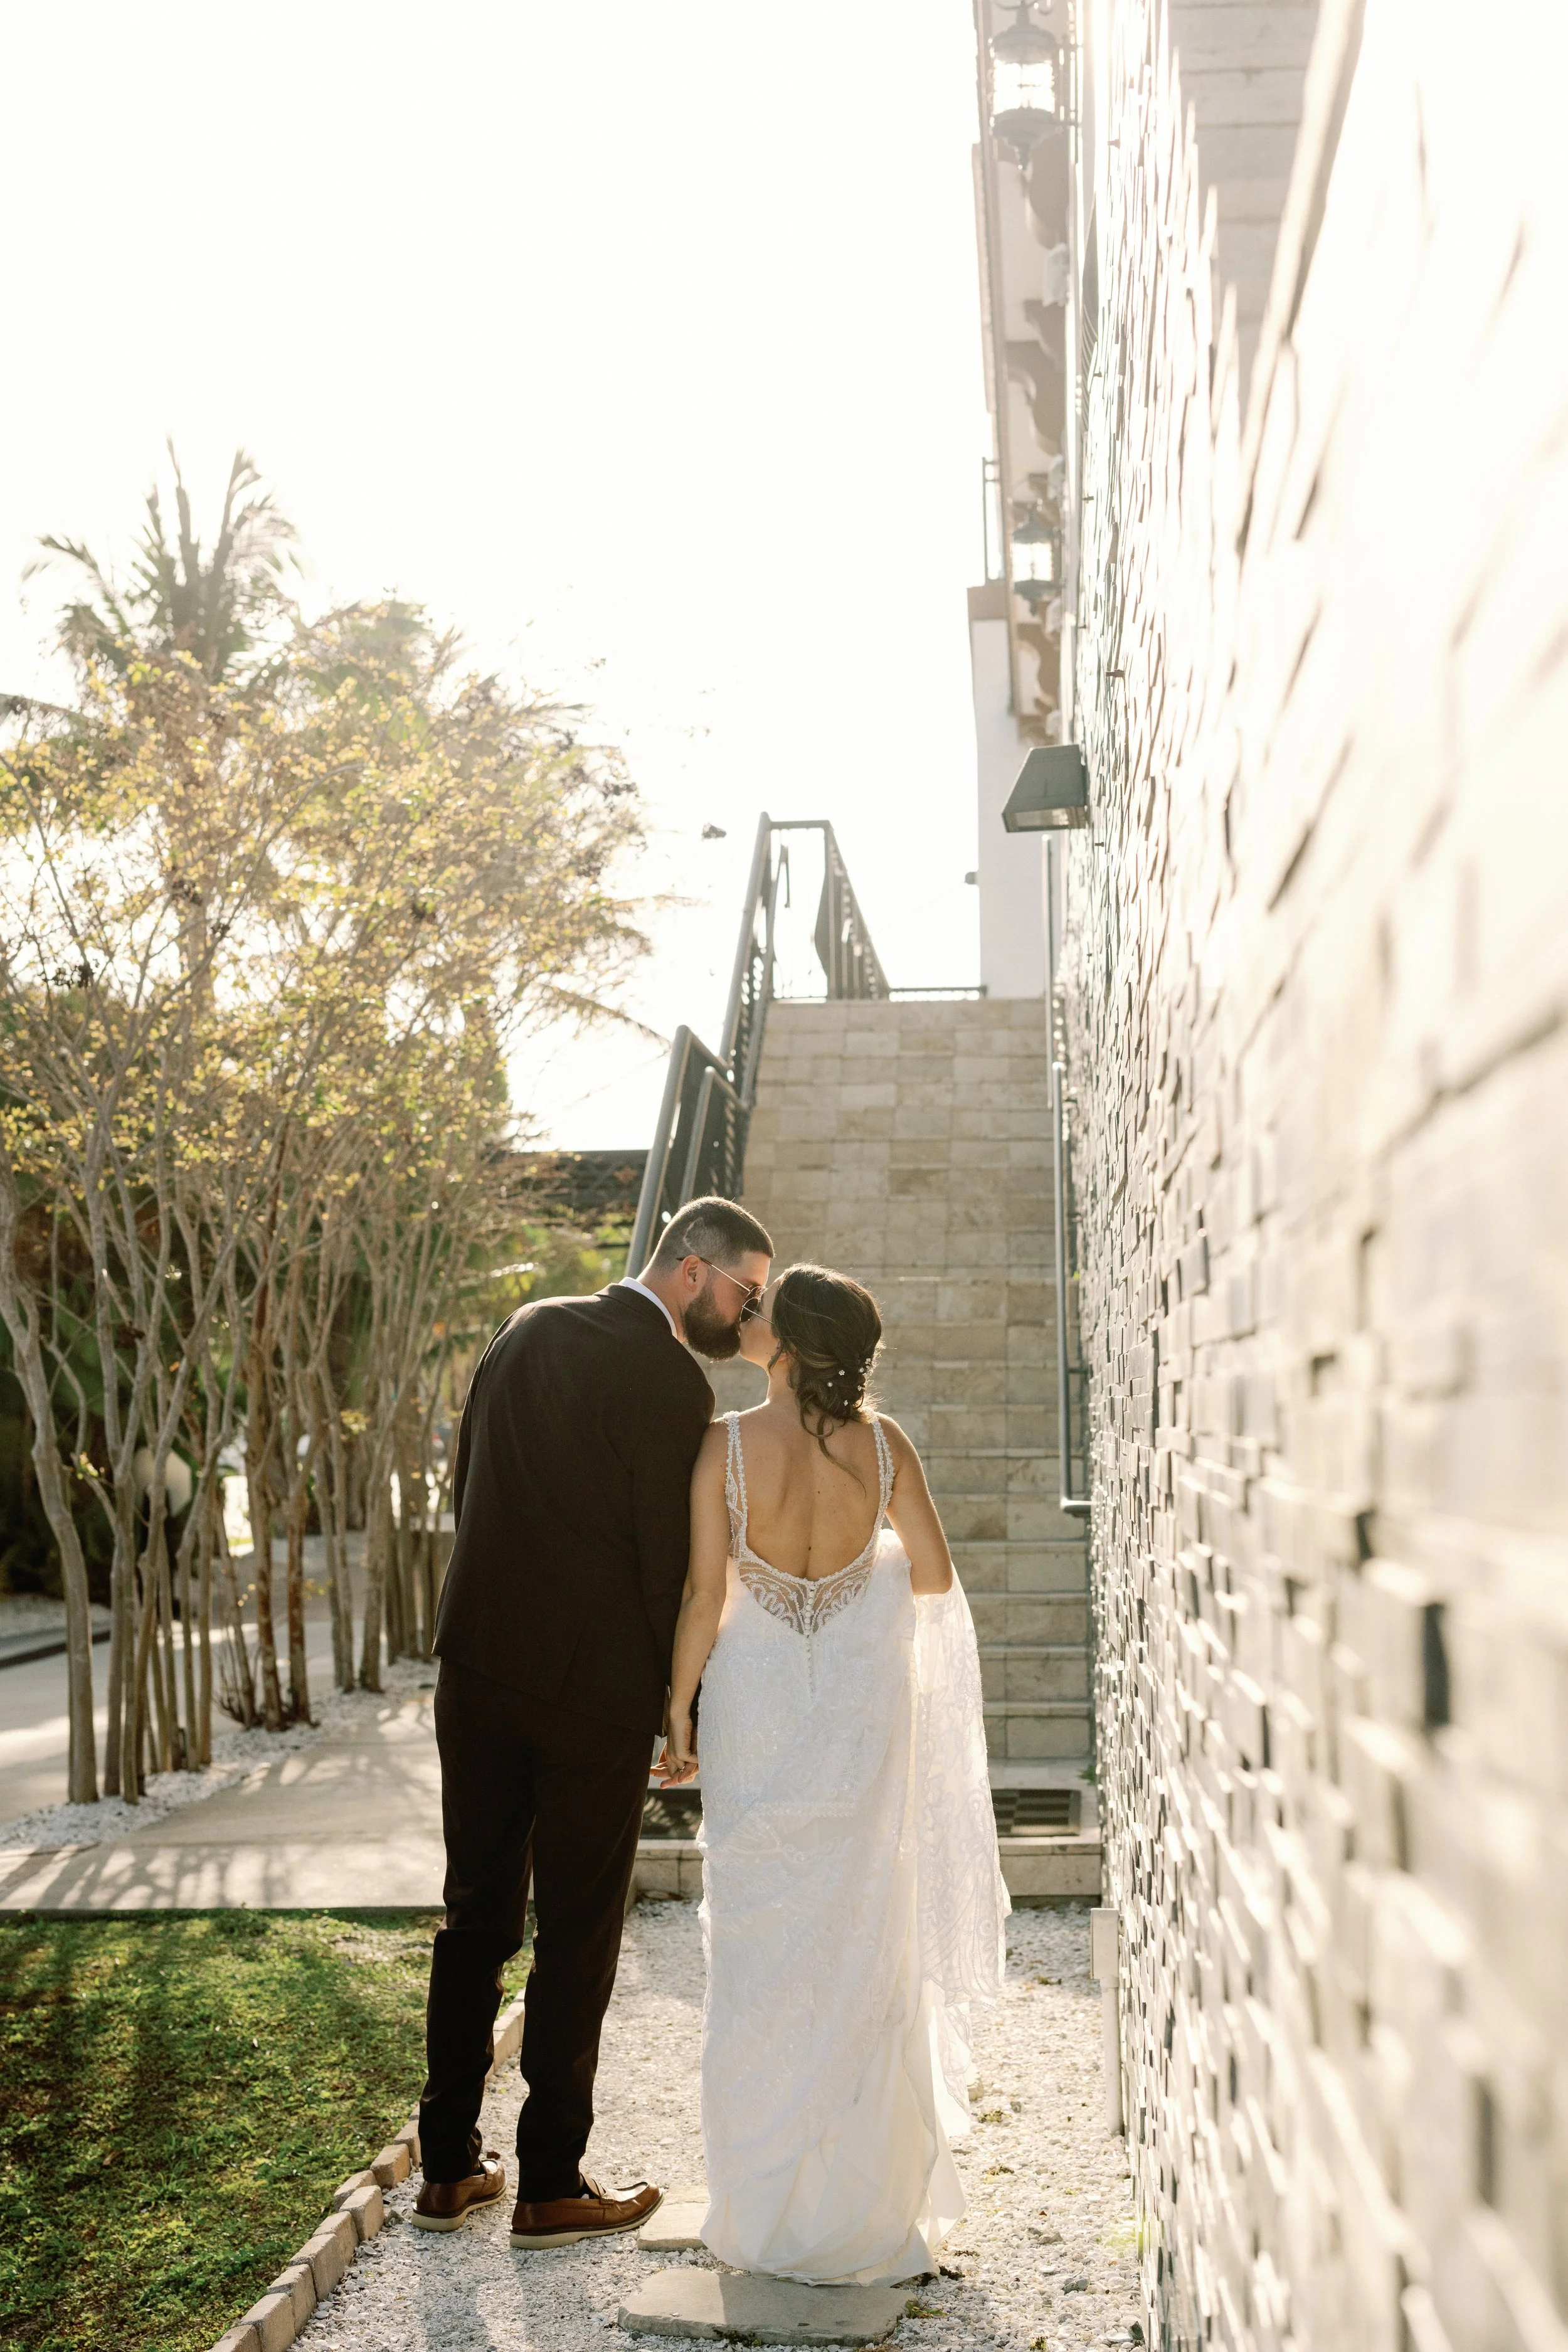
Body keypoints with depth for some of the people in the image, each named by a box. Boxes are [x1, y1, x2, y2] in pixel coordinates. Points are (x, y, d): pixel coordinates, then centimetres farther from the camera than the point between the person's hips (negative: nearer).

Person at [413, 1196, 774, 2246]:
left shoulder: (529, 1329, 7)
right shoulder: (673, 1385, -15)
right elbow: (670, 1562, -13)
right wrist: (677, 1703, -1)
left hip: (479, 1662, 7)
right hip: (594, 1686, -6)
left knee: (476, 1914, 15)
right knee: (578, 1932, 7)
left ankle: (449, 2167, 26)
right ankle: (550, 2186, 17)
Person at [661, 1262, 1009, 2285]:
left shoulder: (726, 1445, -15)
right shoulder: (883, 1443, -9)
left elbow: (705, 1598, -12)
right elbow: (933, 1577, -1)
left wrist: (678, 1710, -1)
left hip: (757, 1701, -1)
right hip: (861, 1708, 2)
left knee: (761, 1944, 10)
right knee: (859, 1941, 12)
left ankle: (765, 2208, 18)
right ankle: (865, 2202, 22)